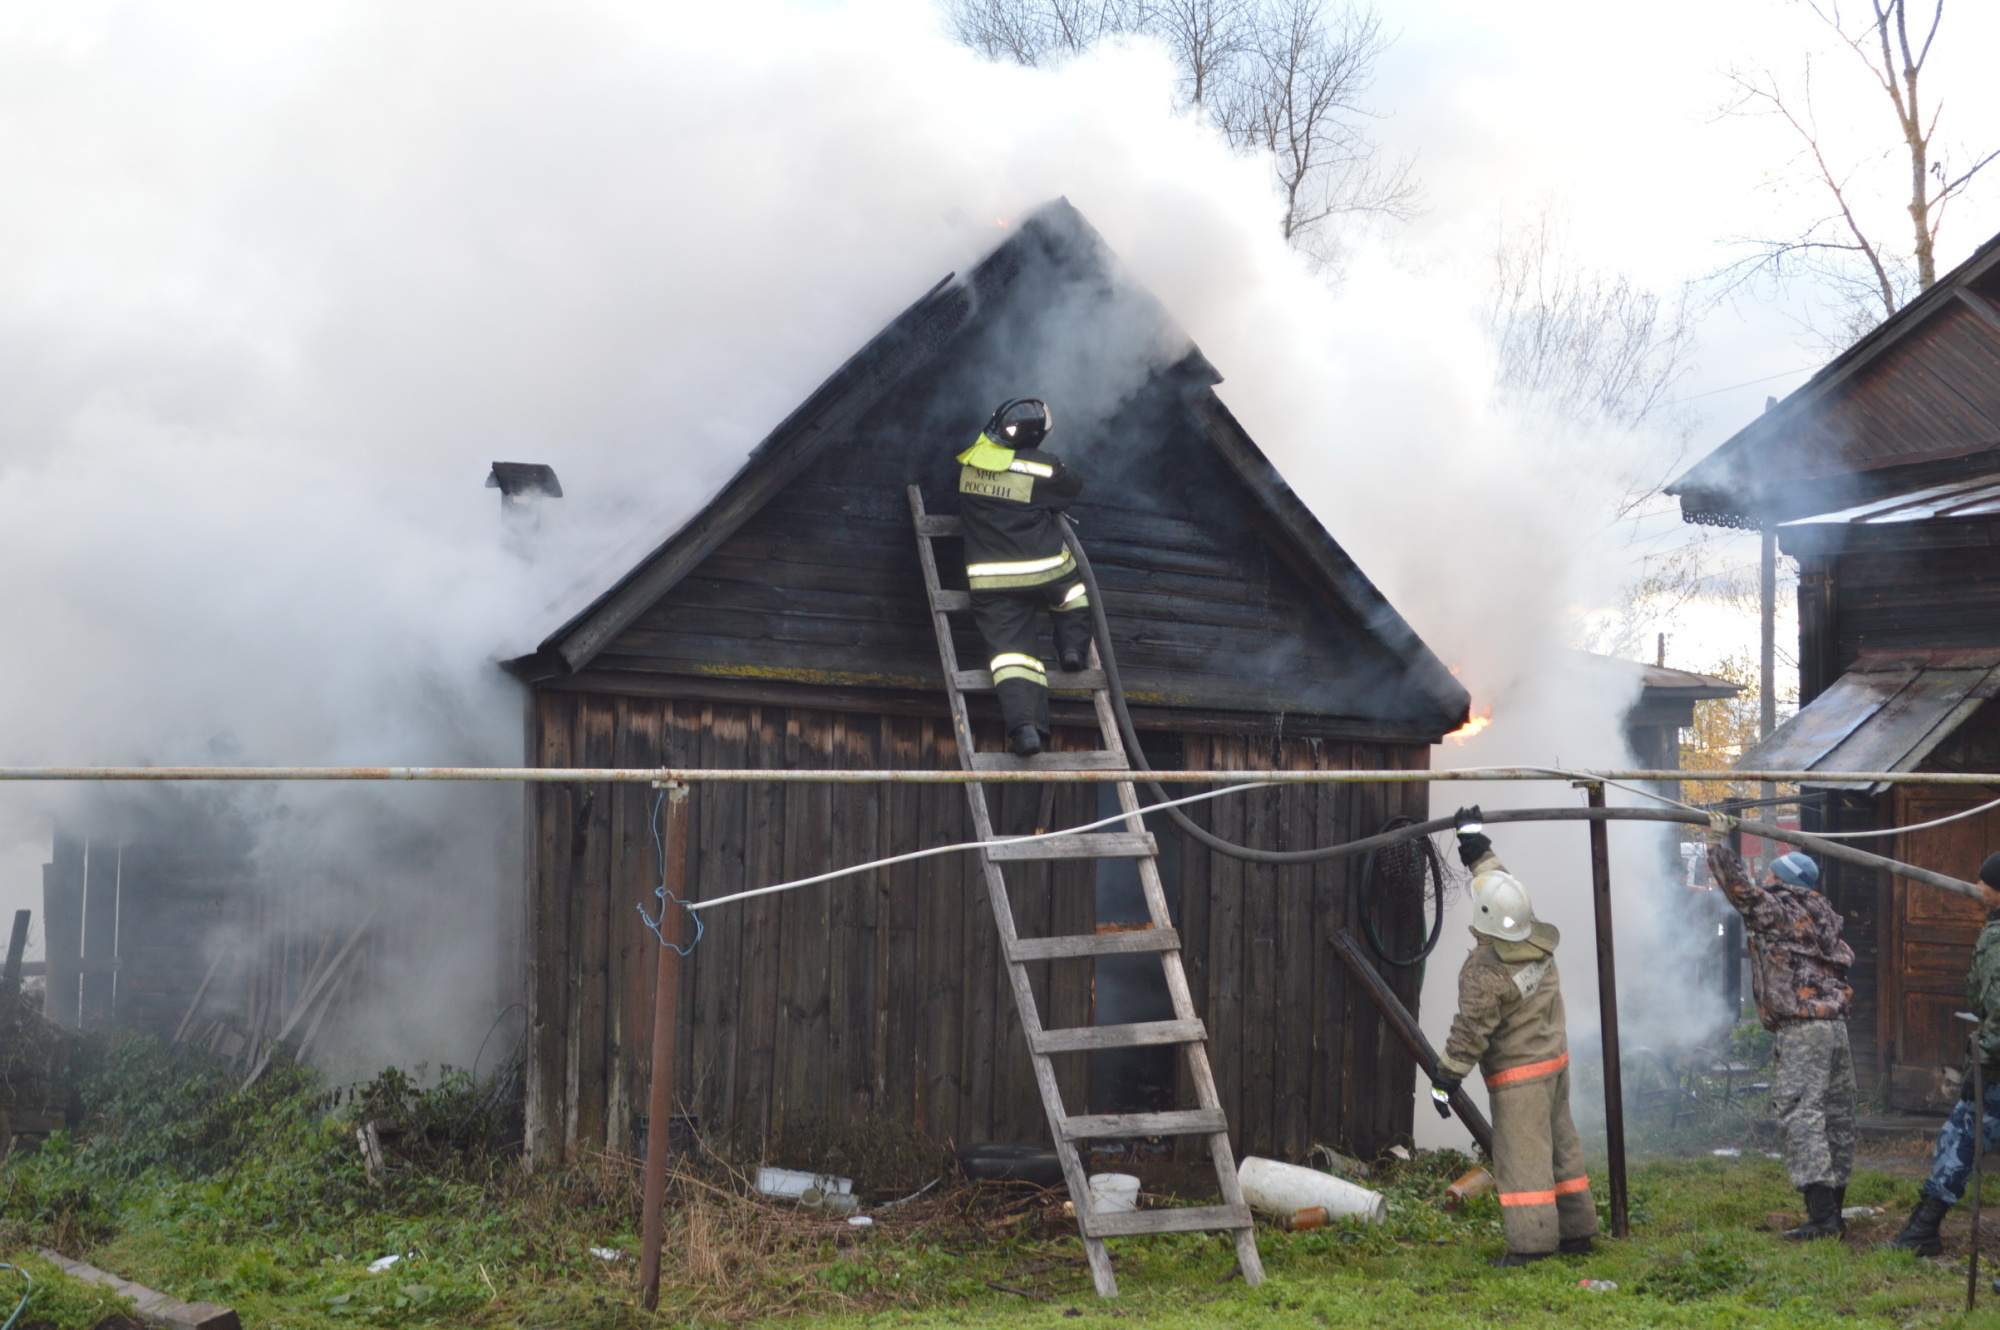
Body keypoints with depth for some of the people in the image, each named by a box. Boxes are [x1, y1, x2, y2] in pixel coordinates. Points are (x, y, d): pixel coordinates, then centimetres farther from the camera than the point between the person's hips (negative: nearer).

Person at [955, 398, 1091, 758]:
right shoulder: (1044, 467, -8)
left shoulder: (972, 457, 0)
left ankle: (1024, 725, -14)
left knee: (1012, 648, -1)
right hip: (1044, 570, -2)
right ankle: (1073, 647, 21)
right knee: (1072, 589, 33)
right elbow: (1074, 488, 11)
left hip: (991, 580, 2)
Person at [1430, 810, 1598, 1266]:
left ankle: (1531, 1242, -6)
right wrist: (1477, 846, 22)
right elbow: (1503, 885, 15)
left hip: (1518, 1074, -9)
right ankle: (1576, 1232, 24)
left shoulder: (1485, 971, -24)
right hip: (1555, 1058, 9)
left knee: (1521, 1155, -5)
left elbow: (1470, 1031, -21)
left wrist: (1447, 1077, -12)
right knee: (1561, 1145, 16)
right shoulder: (1538, 941, -1)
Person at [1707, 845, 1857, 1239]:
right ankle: (1833, 1212, 16)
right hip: (1836, 1025, 9)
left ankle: (1821, 1215, -16)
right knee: (1836, 1120, 10)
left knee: (1801, 1117, -10)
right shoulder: (1820, 914, 18)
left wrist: (1717, 845, 5)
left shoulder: (1775, 907, -4)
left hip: (1801, 1029, -9)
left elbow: (1738, 885, -6)